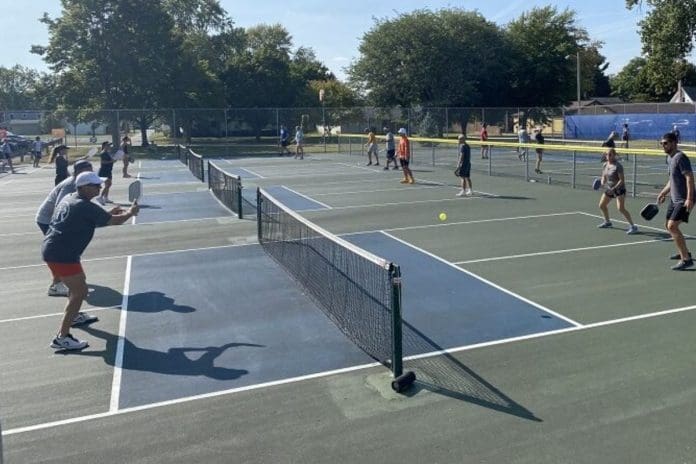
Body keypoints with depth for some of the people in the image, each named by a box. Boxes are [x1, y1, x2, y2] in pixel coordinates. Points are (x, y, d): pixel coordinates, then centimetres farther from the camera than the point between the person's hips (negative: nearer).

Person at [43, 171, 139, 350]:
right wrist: (130, 212, 7)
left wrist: (109, 213, 19)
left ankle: (74, 316, 48)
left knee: (78, 283, 28)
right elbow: (115, 221, -12)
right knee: (80, 291, -9)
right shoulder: (85, 207, -18)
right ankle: (62, 338, -12)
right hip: (62, 255, -10)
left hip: (51, 248, 10)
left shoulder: (69, 199, 12)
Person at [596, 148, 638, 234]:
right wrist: (602, 182, -8)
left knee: (621, 208, -22)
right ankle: (607, 222, 39)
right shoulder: (605, 165, 3)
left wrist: (614, 188, -31)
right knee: (601, 205, 15)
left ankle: (633, 226, -15)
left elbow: (621, 180, -22)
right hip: (609, 188, 8)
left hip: (619, 189, -8)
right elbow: (604, 176, 13)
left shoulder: (618, 166, -19)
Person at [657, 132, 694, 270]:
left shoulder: (681, 157, -16)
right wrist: (664, 192, 22)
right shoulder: (671, 158, 13)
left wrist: (689, 198, -29)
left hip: (684, 200, -10)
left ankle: (686, 259, -11)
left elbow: (689, 177, -23)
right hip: (674, 199, 10)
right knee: (668, 225, 16)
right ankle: (683, 252, 33)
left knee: (672, 226, -17)